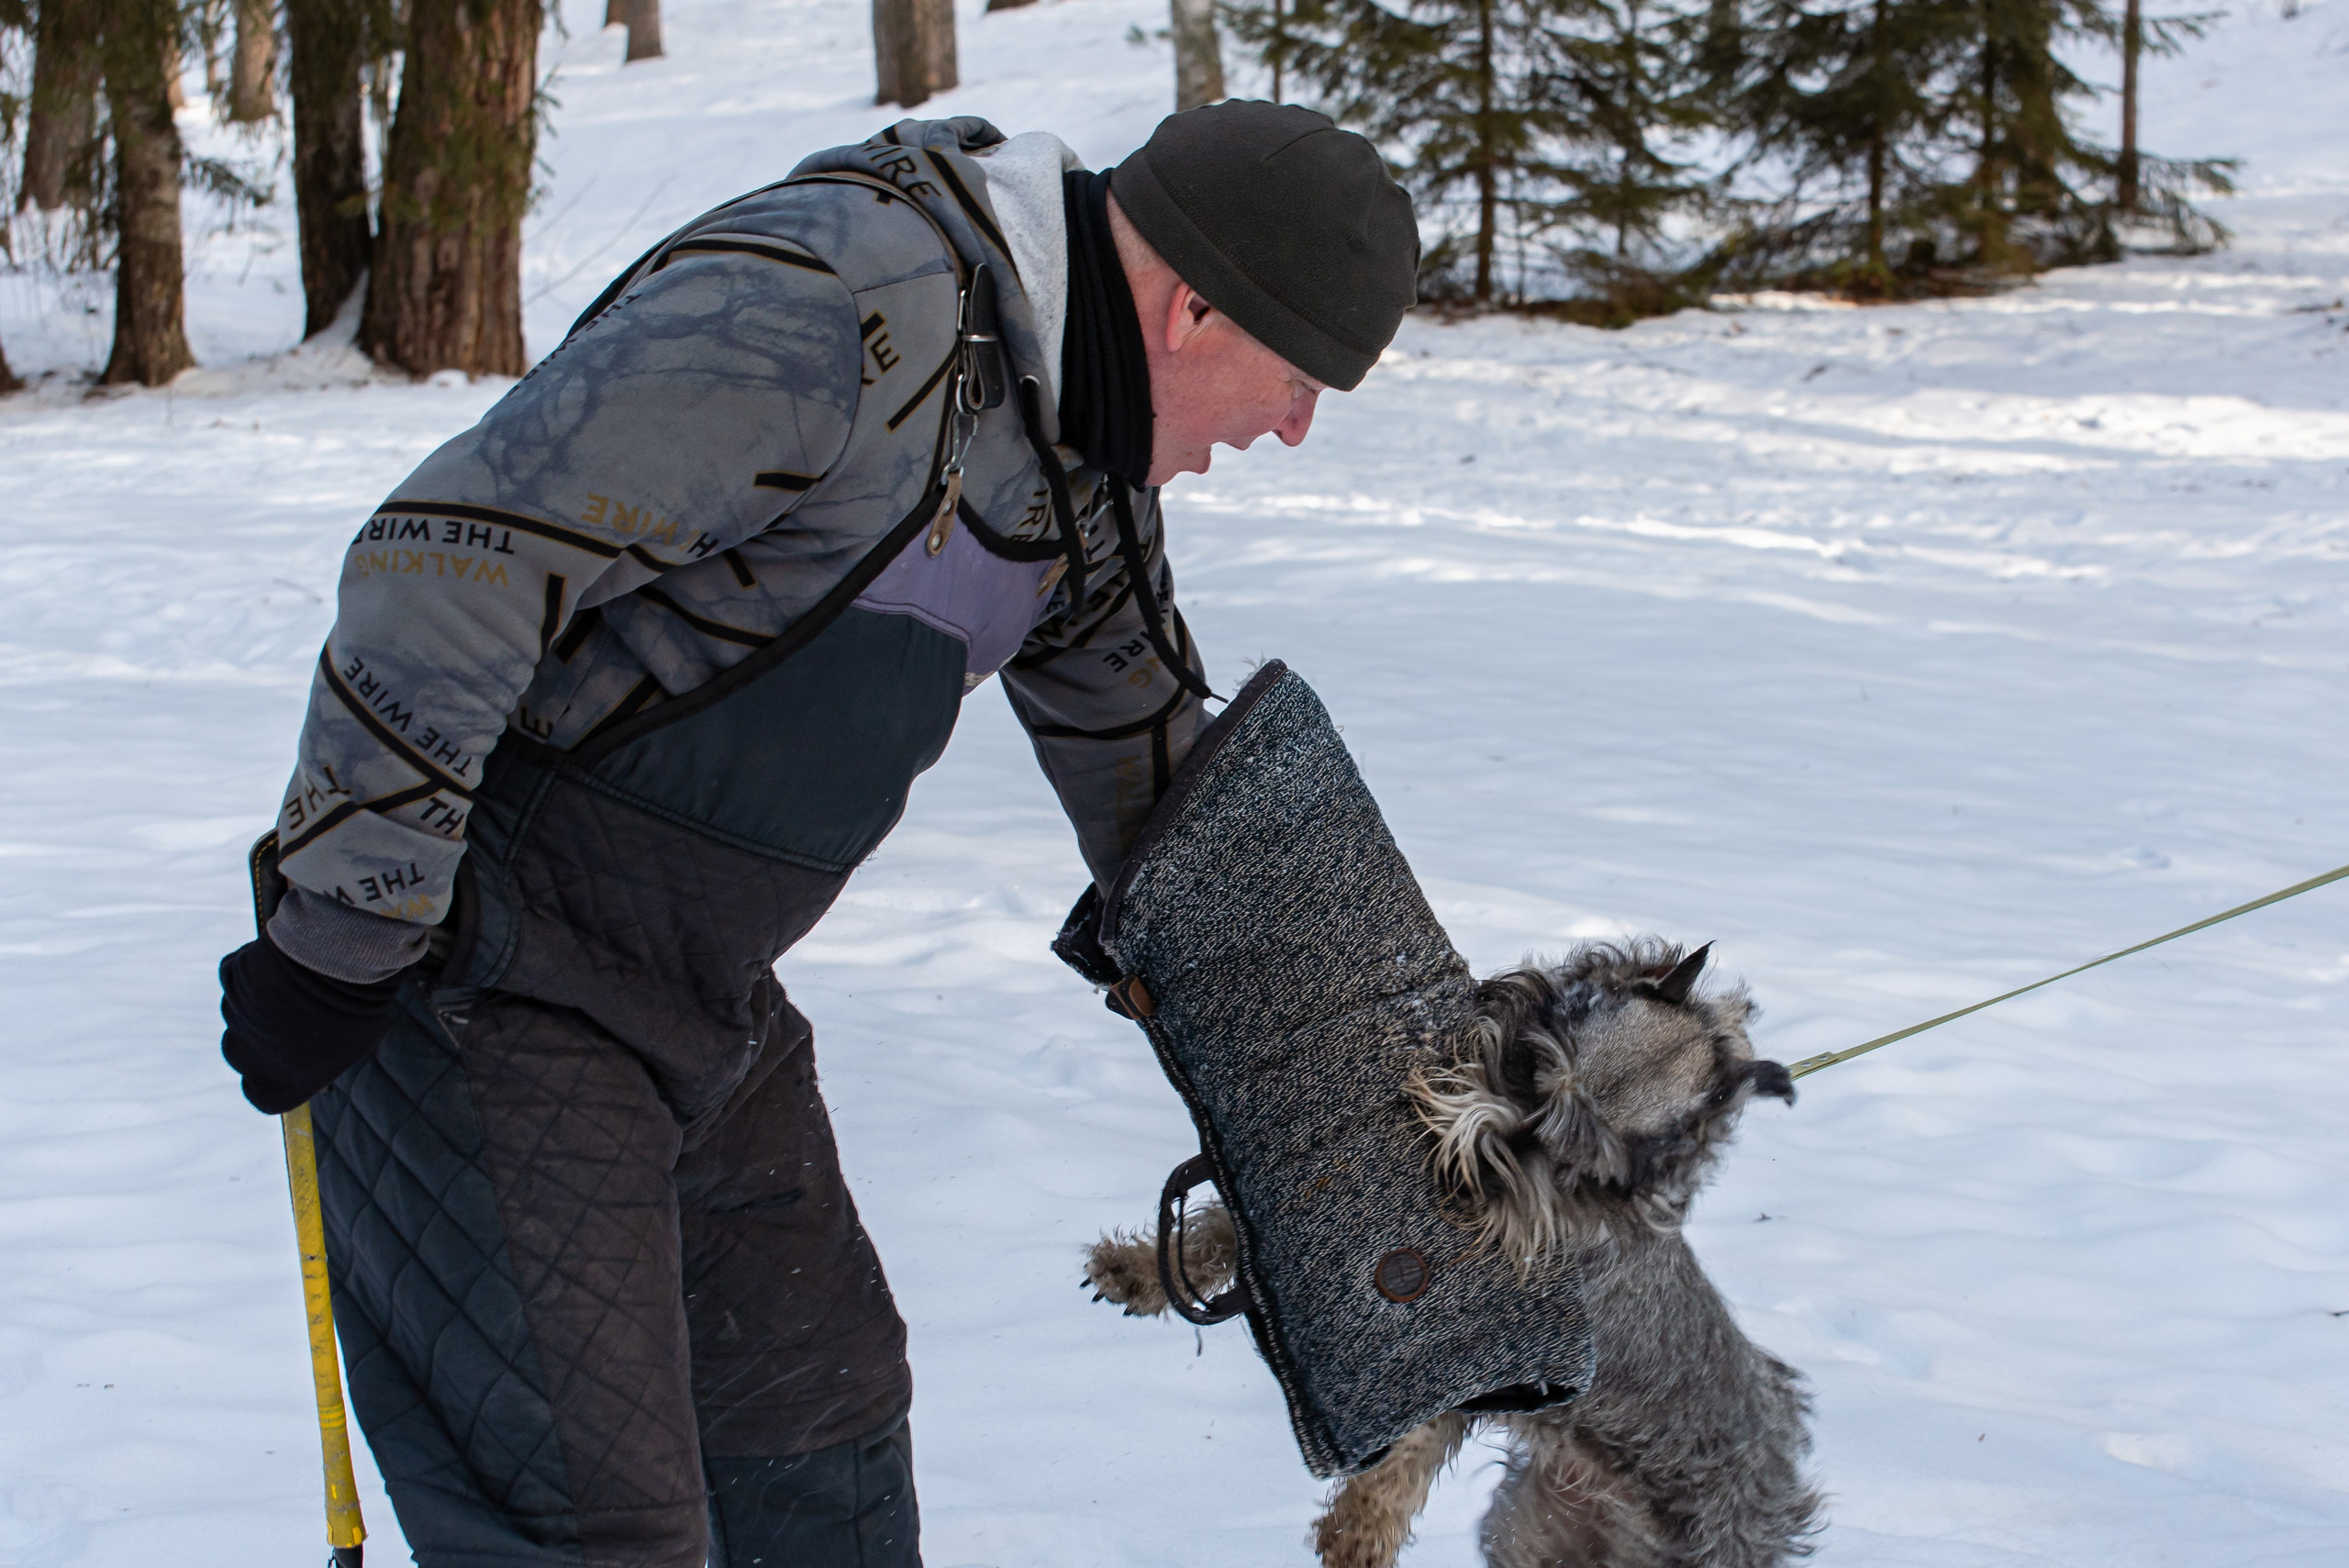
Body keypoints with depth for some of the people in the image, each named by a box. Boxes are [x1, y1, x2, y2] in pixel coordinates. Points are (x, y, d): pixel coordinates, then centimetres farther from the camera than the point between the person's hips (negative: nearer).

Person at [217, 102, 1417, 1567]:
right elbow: (452, 563, -27)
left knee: (822, 1409, 20)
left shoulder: (1086, 443, 6)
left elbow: (1150, 750, 20)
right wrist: (346, 935, -22)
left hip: (701, 994, 9)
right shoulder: (816, 310, -25)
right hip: (482, 985, -9)